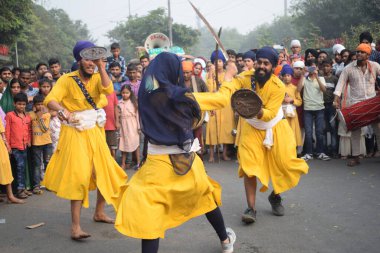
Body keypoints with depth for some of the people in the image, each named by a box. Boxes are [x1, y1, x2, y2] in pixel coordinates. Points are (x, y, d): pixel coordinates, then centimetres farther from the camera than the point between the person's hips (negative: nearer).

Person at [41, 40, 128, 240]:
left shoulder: (97, 78, 3)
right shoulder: (67, 79, -9)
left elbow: (108, 90, -17)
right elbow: (50, 100, -21)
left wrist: (101, 66, -15)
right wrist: (63, 111, -40)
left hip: (95, 132, 6)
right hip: (75, 134, -5)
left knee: (106, 172, 12)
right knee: (78, 177, -10)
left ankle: (99, 213, 33)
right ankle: (75, 226, -5)